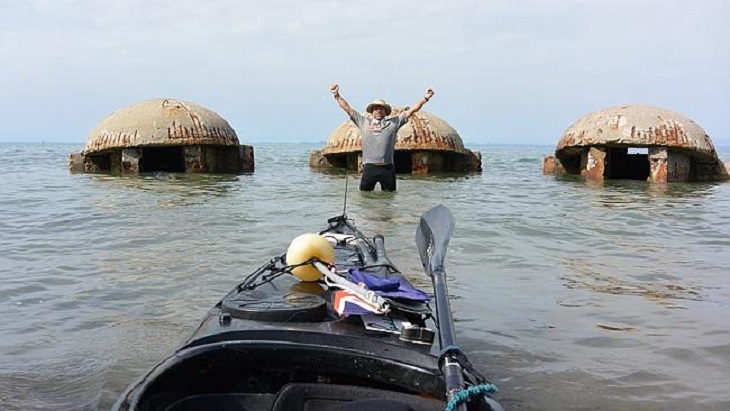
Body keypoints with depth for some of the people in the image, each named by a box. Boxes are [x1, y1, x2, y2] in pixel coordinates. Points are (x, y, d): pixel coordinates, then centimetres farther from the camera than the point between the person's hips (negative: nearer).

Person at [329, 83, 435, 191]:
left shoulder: (393, 122, 10)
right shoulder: (363, 121, 11)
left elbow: (411, 110, 8)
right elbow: (347, 108, 12)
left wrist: (425, 98, 2)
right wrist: (337, 95, 6)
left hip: (387, 167, 1)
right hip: (369, 167, 0)